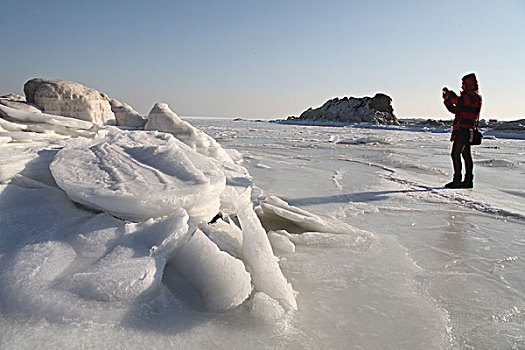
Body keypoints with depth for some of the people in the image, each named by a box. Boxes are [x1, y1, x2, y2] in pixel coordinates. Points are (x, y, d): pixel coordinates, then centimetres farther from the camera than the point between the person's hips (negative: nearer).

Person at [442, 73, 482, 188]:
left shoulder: (473, 95, -8)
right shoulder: (468, 96, 23)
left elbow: (459, 102, -26)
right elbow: (455, 110, 25)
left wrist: (449, 93, -12)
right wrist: (447, 99, 16)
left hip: (464, 130, -10)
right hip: (465, 130, 10)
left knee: (455, 154, -13)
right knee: (466, 155, 10)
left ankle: (457, 180, -13)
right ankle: (468, 181, 14)